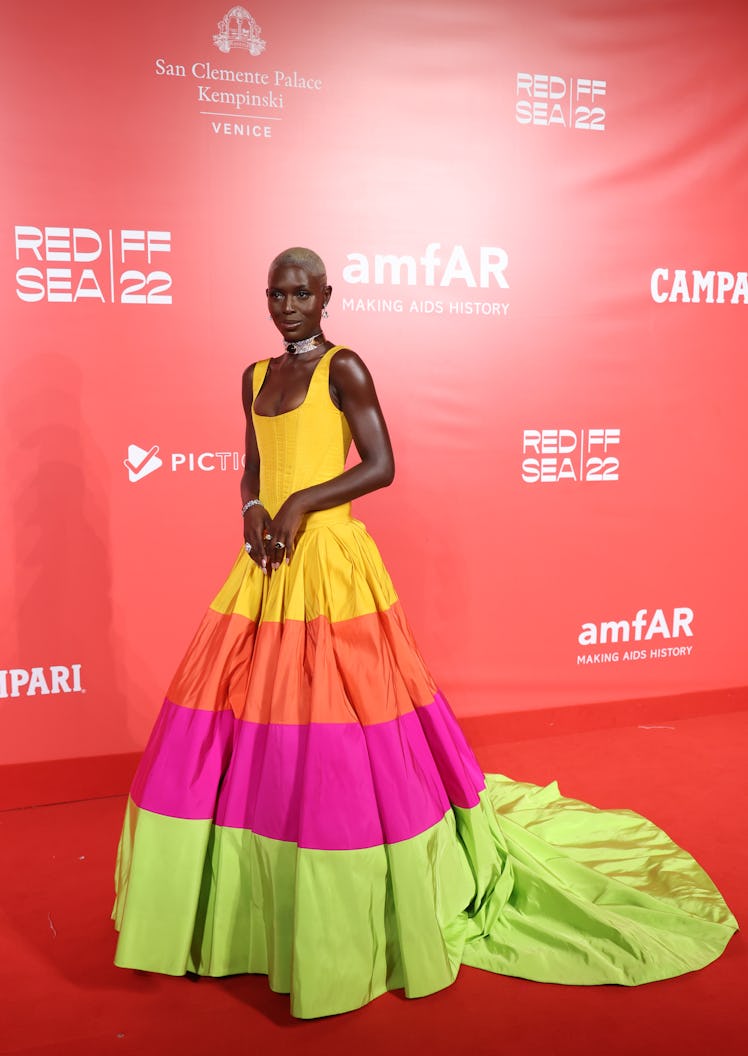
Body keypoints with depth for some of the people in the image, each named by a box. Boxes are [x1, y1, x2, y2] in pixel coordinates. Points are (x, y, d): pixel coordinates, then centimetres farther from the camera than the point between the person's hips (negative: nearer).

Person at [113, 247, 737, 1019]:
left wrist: (301, 504, -17)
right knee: (247, 727, 10)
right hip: (267, 569, 7)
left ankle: (353, 922, 14)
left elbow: (381, 465, -10)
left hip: (331, 564, -7)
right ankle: (243, 905, 28)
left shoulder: (344, 368, -4)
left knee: (335, 737, -4)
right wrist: (253, 511, -2)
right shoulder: (256, 377, 16)